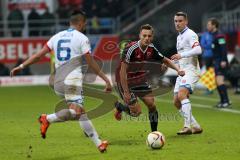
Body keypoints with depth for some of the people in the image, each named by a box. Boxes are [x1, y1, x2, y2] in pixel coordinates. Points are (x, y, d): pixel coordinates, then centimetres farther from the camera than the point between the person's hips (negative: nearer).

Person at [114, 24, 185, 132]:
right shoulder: (131, 48, -28)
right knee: (136, 111, -7)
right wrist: (126, 92, -27)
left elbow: (165, 60, 9)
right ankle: (119, 106, 25)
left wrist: (178, 70, -6)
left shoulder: (151, 49, -8)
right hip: (126, 81, -6)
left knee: (152, 105, -2)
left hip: (140, 80, 6)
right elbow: (123, 71, -27)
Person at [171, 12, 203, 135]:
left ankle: (187, 126, -34)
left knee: (182, 94, -28)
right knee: (176, 102, 5)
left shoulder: (190, 34, -8)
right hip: (182, 72, 10)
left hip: (191, 70, -10)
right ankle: (195, 127, 12)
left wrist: (181, 55, -32)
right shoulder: (179, 37, 22)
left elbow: (198, 50, -25)